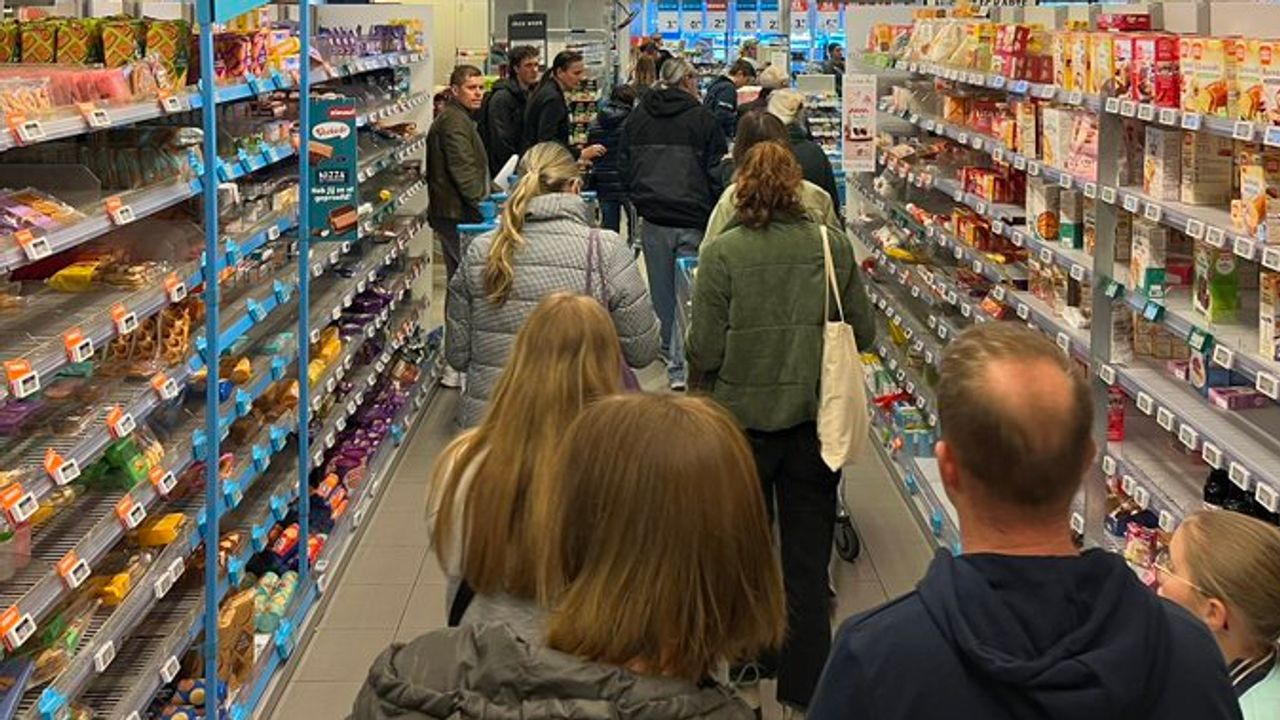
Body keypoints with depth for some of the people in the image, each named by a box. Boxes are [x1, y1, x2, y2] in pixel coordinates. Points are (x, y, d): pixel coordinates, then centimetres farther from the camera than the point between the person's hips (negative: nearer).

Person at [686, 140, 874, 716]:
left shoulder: (722, 253, -14)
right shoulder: (832, 244, -7)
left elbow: (703, 350, -12)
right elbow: (863, 330, -1)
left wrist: (698, 389, 9)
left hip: (741, 415, -1)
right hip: (814, 417, 1)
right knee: (808, 551, 10)